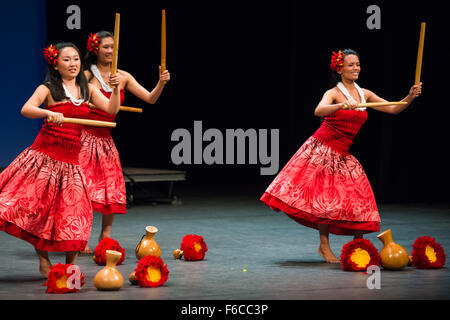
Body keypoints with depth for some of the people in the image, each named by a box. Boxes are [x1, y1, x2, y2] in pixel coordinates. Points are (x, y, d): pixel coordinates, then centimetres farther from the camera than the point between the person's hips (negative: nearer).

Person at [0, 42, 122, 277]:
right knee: (38, 206, -9)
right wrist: (49, 113, -33)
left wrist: (115, 89, -7)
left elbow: (111, 109, 9)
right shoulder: (48, 89, 0)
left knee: (73, 213, -1)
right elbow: (26, 109, -16)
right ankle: (43, 261, 5)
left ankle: (70, 266, 10)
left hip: (70, 159, 3)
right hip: (44, 155, -3)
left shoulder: (87, 90, 13)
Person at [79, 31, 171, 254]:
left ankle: (105, 238, 12)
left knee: (113, 190, 1)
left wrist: (161, 83, -11)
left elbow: (150, 98, 5)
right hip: (84, 137, -5)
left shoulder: (123, 77, 9)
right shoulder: (86, 76, -4)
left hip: (105, 139, 5)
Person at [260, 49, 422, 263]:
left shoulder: (365, 94, 10)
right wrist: (342, 106, -42)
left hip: (343, 154, 6)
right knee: (325, 196, -8)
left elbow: (393, 109, 11)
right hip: (322, 148, -6)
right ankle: (324, 246, -1)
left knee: (358, 199, 0)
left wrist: (410, 98, -6)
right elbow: (318, 111, -27)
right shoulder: (333, 93, -8)